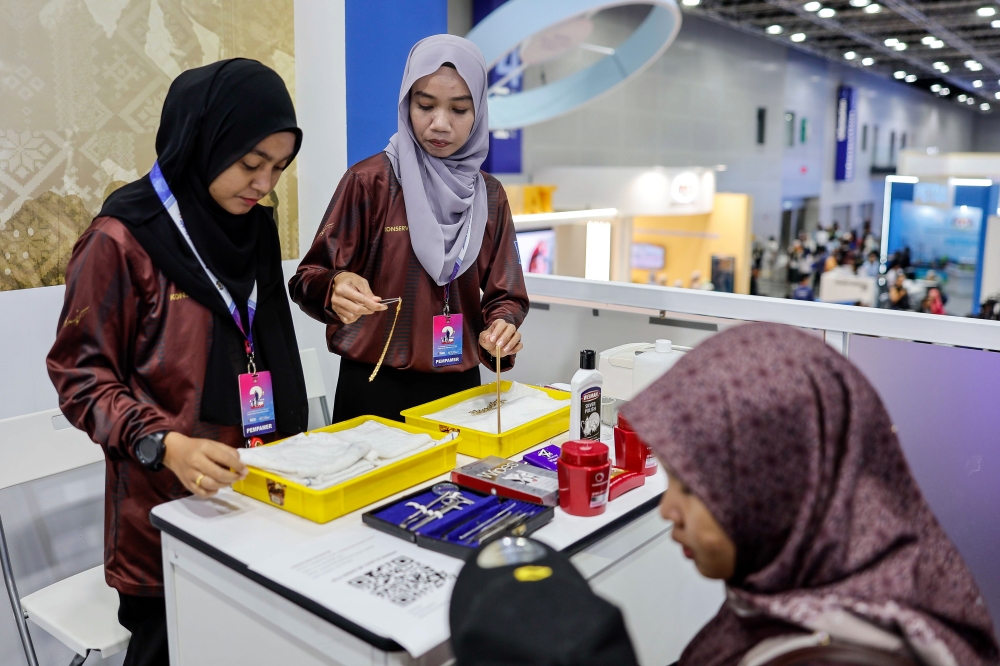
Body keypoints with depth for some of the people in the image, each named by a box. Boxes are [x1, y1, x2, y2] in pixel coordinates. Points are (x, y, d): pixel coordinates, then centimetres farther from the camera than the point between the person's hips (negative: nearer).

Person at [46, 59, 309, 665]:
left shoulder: (254, 226, 6)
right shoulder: (124, 239, -14)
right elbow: (81, 375, -11)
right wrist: (164, 444, -26)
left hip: (263, 489, 6)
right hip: (169, 503, -5)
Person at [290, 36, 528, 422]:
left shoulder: (489, 195, 3)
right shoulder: (370, 180, -9)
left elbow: (504, 295, 4)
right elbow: (310, 278, -10)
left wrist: (503, 326, -17)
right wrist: (337, 290, -32)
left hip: (460, 386, 4)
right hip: (375, 388, -3)